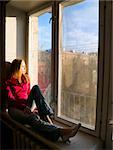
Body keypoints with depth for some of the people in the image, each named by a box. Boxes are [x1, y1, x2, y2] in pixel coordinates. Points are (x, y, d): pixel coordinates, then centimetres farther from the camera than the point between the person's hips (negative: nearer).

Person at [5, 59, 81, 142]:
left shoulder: (26, 79, 13)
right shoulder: (9, 83, -2)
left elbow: (28, 94, 12)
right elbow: (11, 100, -11)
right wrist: (25, 108, -25)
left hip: (26, 105, 4)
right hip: (15, 108, -4)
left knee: (35, 88, -21)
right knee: (32, 117, -36)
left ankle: (47, 118, -37)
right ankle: (60, 131, -56)